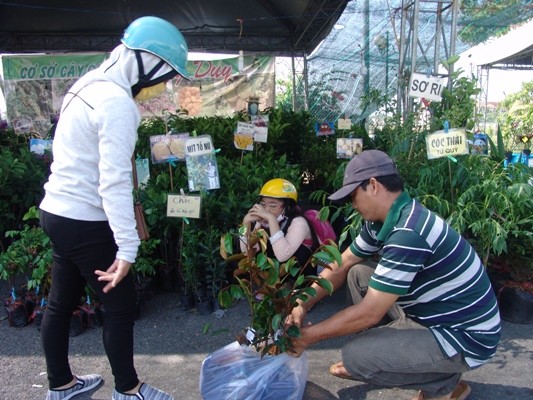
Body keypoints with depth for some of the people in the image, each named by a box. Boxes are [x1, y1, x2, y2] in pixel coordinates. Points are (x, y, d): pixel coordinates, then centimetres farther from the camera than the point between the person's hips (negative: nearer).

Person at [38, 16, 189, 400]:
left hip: (59, 211, 10)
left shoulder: (93, 84, 9)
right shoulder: (117, 102, -21)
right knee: (122, 303, 7)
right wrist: (127, 249, -24)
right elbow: (115, 182, -26)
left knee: (62, 302, 20)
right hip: (84, 222, -9)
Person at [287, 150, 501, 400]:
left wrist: (308, 336, -15)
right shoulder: (383, 220, -1)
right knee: (358, 273, 5)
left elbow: (368, 313, -27)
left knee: (356, 356, -20)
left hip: (465, 337, -9)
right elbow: (341, 266, 9)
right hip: (428, 313, 9)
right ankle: (387, 349, 15)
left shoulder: (408, 233, -30)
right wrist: (303, 305, -2)